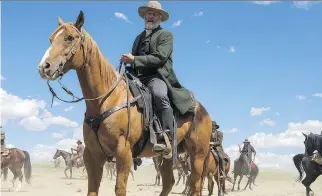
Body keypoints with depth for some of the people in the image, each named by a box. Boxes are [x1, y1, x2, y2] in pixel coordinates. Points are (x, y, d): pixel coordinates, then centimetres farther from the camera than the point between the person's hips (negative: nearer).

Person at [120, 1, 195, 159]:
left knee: (160, 95, -39)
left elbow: (160, 57, -9)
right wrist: (128, 61, 3)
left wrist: (134, 59, -13)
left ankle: (166, 141, -47)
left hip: (157, 76, -7)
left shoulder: (166, 35, 8)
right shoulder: (139, 37, 27)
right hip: (138, 78, 7)